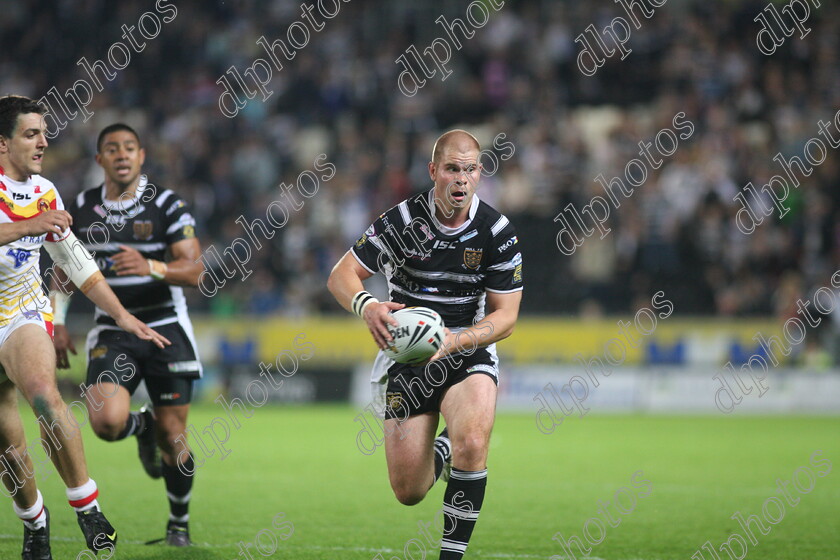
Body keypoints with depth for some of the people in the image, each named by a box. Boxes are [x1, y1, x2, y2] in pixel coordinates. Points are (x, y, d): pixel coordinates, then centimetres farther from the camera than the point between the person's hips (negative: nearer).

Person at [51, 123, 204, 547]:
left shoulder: (166, 205, -8)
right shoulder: (82, 209, 3)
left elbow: (194, 270, -15)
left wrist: (150, 267, -33)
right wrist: (57, 323, 8)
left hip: (166, 329, -2)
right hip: (112, 333, 2)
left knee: (173, 439, 0)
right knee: (107, 423, -23)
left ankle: (179, 523, 26)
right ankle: (142, 425, 15)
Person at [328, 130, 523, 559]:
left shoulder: (498, 233, -9)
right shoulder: (402, 221, -11)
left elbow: (505, 316, -6)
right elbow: (341, 276, -10)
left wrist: (459, 340, -25)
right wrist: (367, 306, -33)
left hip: (469, 353, 0)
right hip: (407, 359, 1)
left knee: (472, 443, -31)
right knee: (408, 492, 1)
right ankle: (440, 451, 38)